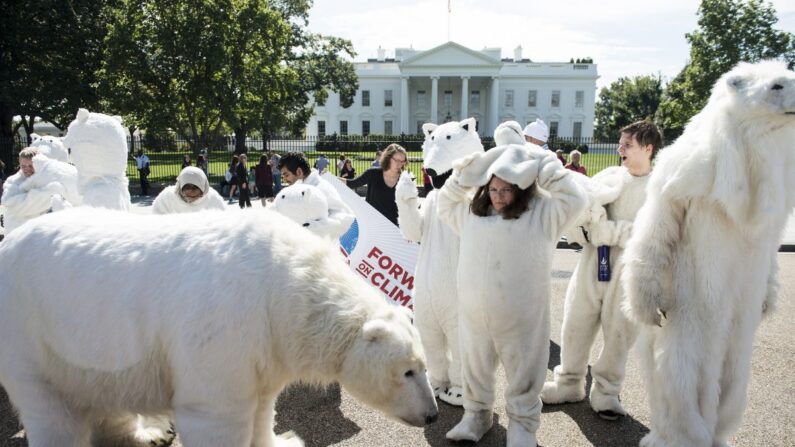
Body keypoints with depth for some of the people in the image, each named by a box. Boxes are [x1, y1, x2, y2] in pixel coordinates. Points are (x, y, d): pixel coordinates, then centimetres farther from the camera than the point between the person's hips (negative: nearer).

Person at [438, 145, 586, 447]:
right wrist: (463, 173, 9)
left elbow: (574, 199, -13)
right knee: (475, 371, 19)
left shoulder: (542, 213, -3)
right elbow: (445, 204, 22)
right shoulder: (472, 212, 9)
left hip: (521, 320, -4)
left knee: (523, 377, 11)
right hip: (473, 316, 4)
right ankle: (476, 415, 40)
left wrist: (544, 167, -11)